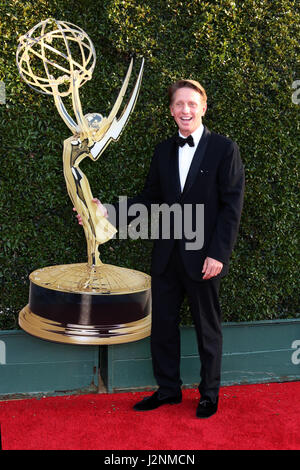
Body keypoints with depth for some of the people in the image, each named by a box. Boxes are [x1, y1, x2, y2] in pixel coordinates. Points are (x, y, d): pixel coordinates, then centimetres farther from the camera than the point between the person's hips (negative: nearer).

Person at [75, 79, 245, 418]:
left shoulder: (224, 149, -6)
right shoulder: (163, 151, 10)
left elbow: (231, 206, -9)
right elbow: (150, 198, 11)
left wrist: (218, 254, -15)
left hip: (203, 257, -5)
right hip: (167, 256, 5)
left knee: (207, 329, 10)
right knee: (162, 324, 12)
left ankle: (209, 394, 29)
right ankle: (168, 389, 31)